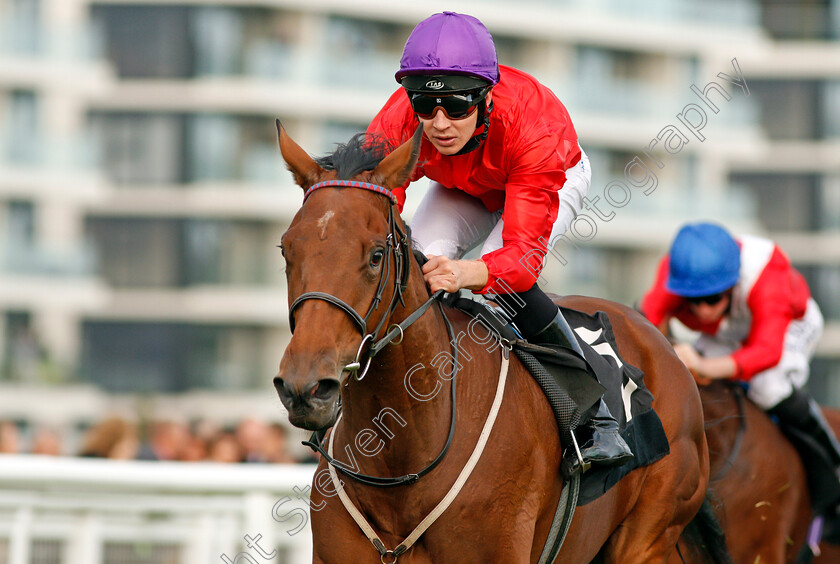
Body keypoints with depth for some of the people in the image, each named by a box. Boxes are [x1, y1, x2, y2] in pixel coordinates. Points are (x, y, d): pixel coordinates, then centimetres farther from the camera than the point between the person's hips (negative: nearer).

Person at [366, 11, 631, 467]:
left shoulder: (532, 128, -44)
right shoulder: (395, 126, -36)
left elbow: (525, 253, -49)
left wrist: (467, 272, -71)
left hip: (558, 179, -4)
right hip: (462, 190, 4)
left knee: (503, 279, -31)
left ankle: (595, 416, -17)